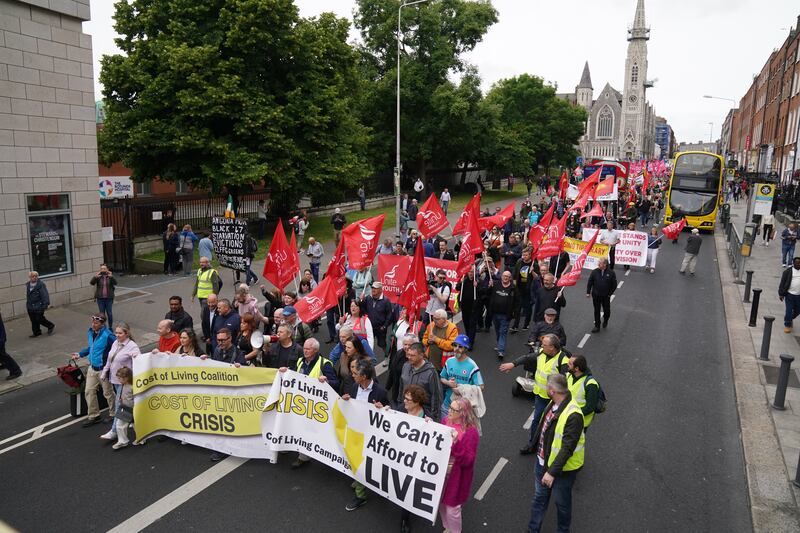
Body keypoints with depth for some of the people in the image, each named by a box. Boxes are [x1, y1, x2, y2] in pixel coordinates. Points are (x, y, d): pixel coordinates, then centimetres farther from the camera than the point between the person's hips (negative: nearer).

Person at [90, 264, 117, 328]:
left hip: (109, 298, 0)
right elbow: (91, 282, -14)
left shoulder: (110, 276, -2)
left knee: (109, 313, 4)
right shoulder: (98, 276, -1)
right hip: (100, 298, 1)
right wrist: (95, 277, -32)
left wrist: (111, 276, -37)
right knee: (102, 314, 5)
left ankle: (110, 327, 19)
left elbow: (115, 283, -18)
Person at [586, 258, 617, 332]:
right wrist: (588, 292, 0)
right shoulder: (595, 272, -6)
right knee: (597, 311, 9)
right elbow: (589, 282, 2)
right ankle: (597, 326, 21)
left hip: (606, 296, -1)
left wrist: (609, 293, -2)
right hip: (596, 296, 1)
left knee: (607, 310, 10)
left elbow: (614, 285, -1)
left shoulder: (611, 273, -10)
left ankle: (605, 321, 42)